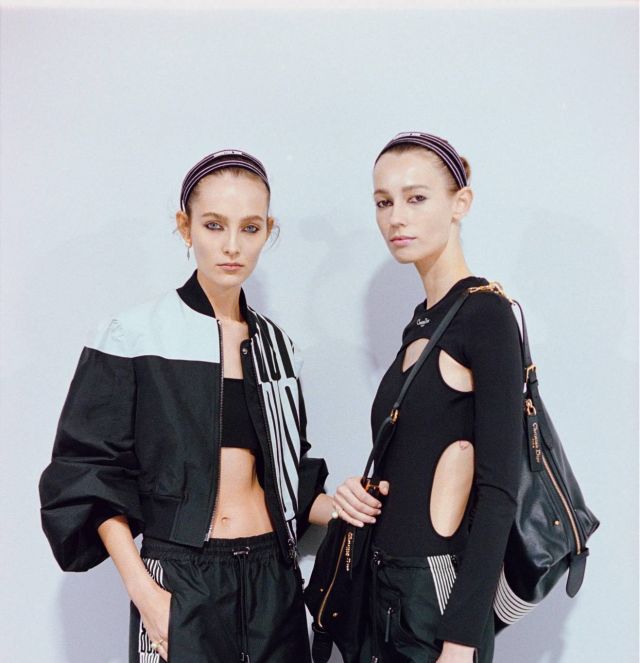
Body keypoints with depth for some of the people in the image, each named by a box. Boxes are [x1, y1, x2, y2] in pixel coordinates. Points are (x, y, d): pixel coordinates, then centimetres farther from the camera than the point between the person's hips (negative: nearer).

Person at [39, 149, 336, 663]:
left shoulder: (275, 344, 9)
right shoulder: (135, 337, -5)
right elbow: (89, 474, -6)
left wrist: (332, 508, -2)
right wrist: (143, 591, -13)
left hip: (274, 578, 4)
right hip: (180, 582, -4)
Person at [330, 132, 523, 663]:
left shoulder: (486, 313, -13)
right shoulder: (423, 321, 10)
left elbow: (499, 492, -18)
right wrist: (362, 494, -2)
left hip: (442, 594, -8)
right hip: (389, 588, 8)